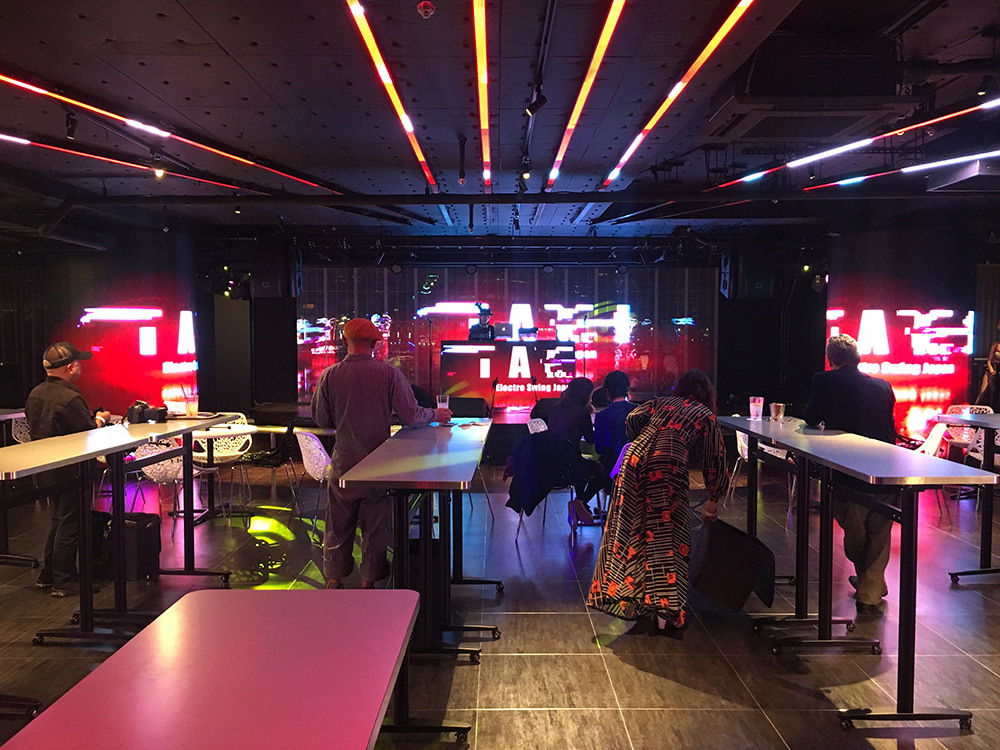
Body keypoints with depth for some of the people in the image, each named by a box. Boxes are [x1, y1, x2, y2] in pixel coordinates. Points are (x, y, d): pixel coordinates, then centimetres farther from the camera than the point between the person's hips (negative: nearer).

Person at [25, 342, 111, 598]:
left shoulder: (35, 394, 4)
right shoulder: (70, 398, -24)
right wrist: (100, 419, 0)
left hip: (45, 469, 9)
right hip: (70, 471, -9)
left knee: (59, 520, 22)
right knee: (70, 524, 3)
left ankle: (47, 575, 30)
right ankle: (64, 581, 11)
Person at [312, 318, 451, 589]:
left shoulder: (329, 375, -8)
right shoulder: (389, 373, -12)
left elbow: (321, 419, 3)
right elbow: (412, 416, -11)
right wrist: (436, 414, 9)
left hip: (344, 463, 1)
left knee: (339, 524, 15)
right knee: (376, 525, 12)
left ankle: (334, 579, 24)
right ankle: (369, 580, 20)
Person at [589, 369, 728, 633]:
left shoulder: (661, 402, 25)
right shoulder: (706, 415, 19)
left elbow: (632, 419, 10)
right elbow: (714, 460, 21)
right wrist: (713, 499, 32)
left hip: (634, 461, 4)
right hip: (668, 466, -3)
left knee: (628, 532, 12)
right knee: (666, 538, 4)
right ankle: (667, 613, 7)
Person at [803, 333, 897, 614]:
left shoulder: (825, 381, -6)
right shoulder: (882, 386, 6)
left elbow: (810, 419, 3)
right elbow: (890, 428, 15)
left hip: (848, 475, -3)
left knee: (854, 532, 20)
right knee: (879, 535, 19)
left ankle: (869, 581, 36)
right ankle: (870, 592, 22)